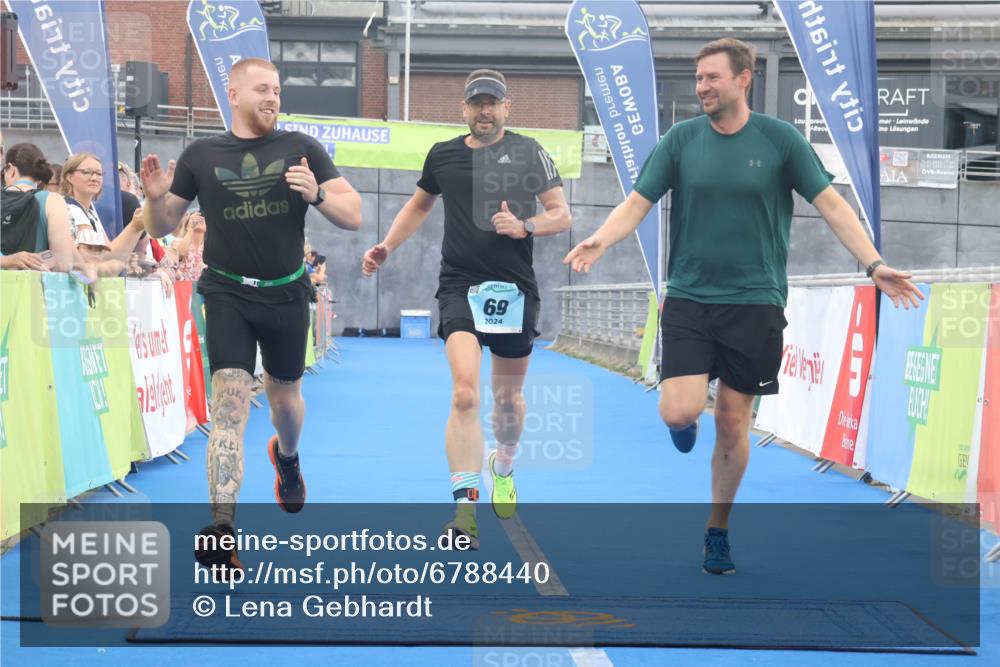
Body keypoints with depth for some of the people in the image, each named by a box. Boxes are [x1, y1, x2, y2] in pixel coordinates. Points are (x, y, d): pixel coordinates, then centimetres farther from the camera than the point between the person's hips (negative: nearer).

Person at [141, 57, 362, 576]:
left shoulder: (302, 149, -1)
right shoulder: (200, 155, 1)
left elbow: (353, 216, -3)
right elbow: (162, 228, 8)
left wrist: (317, 194, -22)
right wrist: (155, 198, -14)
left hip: (287, 295, 1)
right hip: (228, 295, -1)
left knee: (284, 397, 19)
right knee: (229, 405, -14)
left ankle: (287, 456, 55)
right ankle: (222, 529, -19)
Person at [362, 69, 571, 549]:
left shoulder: (528, 152, 1)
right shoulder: (442, 155, 7)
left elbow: (562, 215, 1)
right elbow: (419, 204, 25)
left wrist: (525, 226, -18)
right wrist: (385, 248, 16)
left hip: (514, 290, 0)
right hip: (460, 288, 0)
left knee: (507, 397, 14)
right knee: (465, 392, -19)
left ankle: (503, 469, 46)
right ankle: (465, 509, -23)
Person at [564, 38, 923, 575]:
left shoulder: (780, 139, -3)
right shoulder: (680, 139, 0)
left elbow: (831, 204, -2)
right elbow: (638, 202, -1)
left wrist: (874, 264, -14)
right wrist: (600, 240, -22)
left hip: (755, 301, 0)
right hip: (688, 297, 0)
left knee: (733, 424, 5)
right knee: (679, 412, -15)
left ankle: (718, 531, 24)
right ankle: (685, 419, 25)